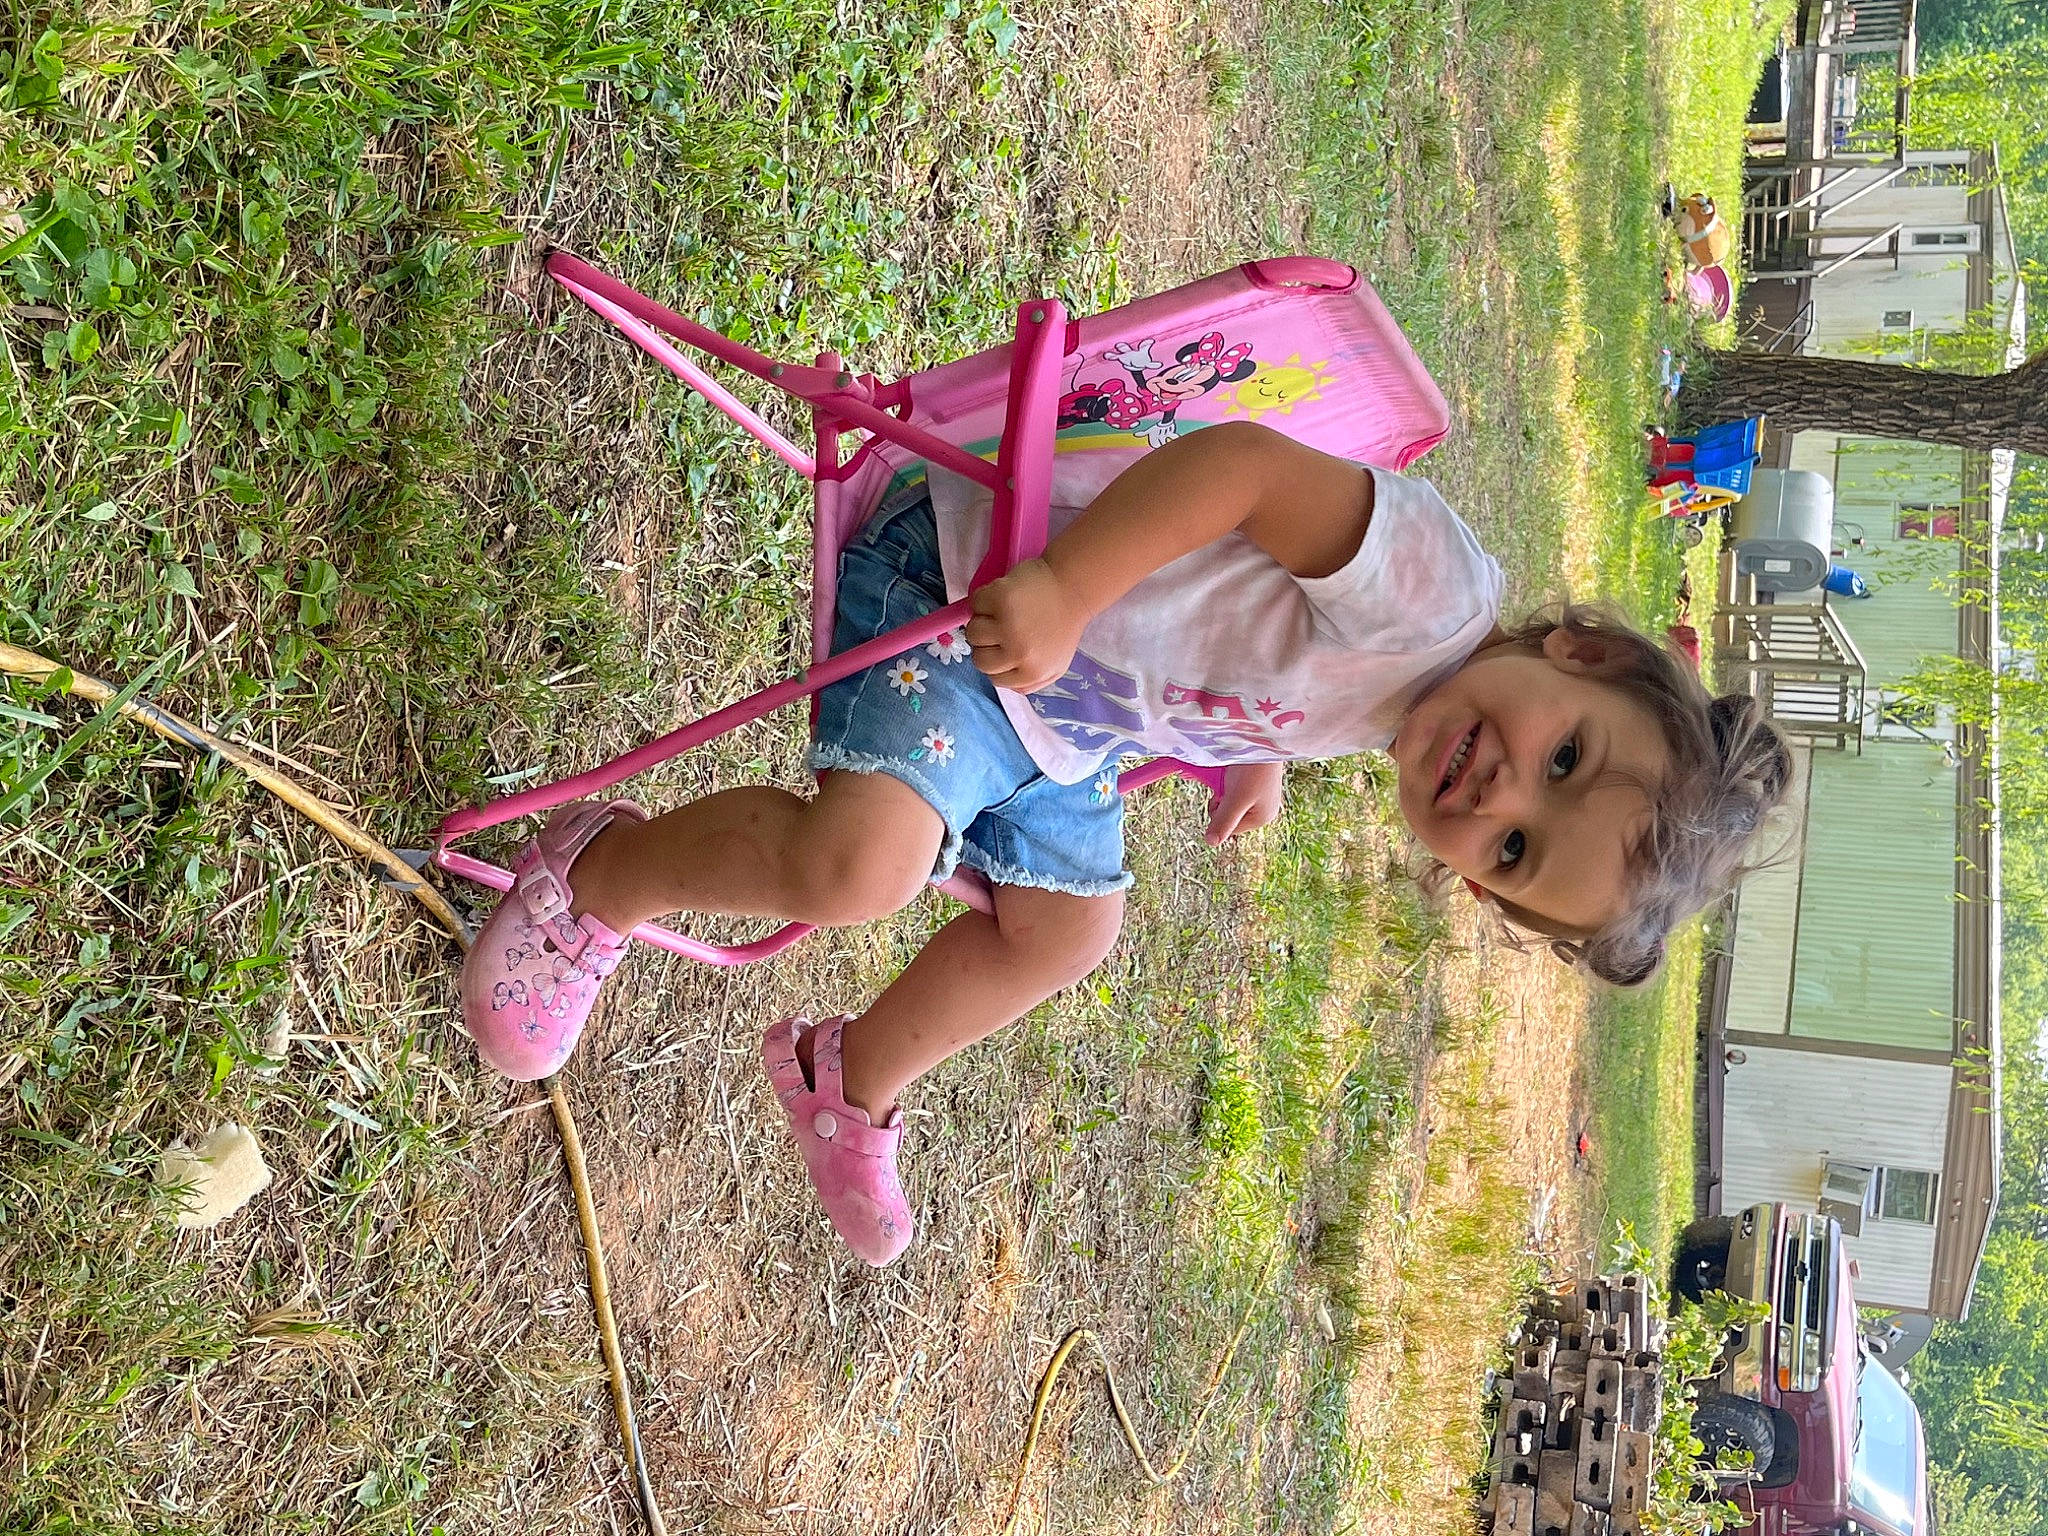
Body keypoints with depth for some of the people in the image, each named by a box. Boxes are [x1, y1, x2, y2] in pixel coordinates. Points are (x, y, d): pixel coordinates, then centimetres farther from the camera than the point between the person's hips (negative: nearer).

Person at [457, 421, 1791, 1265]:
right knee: (858, 862, -27)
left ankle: (852, 1086, 40)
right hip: (973, 577, -9)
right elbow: (1243, 461, -37)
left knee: (1065, 931, 15)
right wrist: (1059, 594, -40)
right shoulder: (1428, 590, -32)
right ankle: (601, 875, 2)